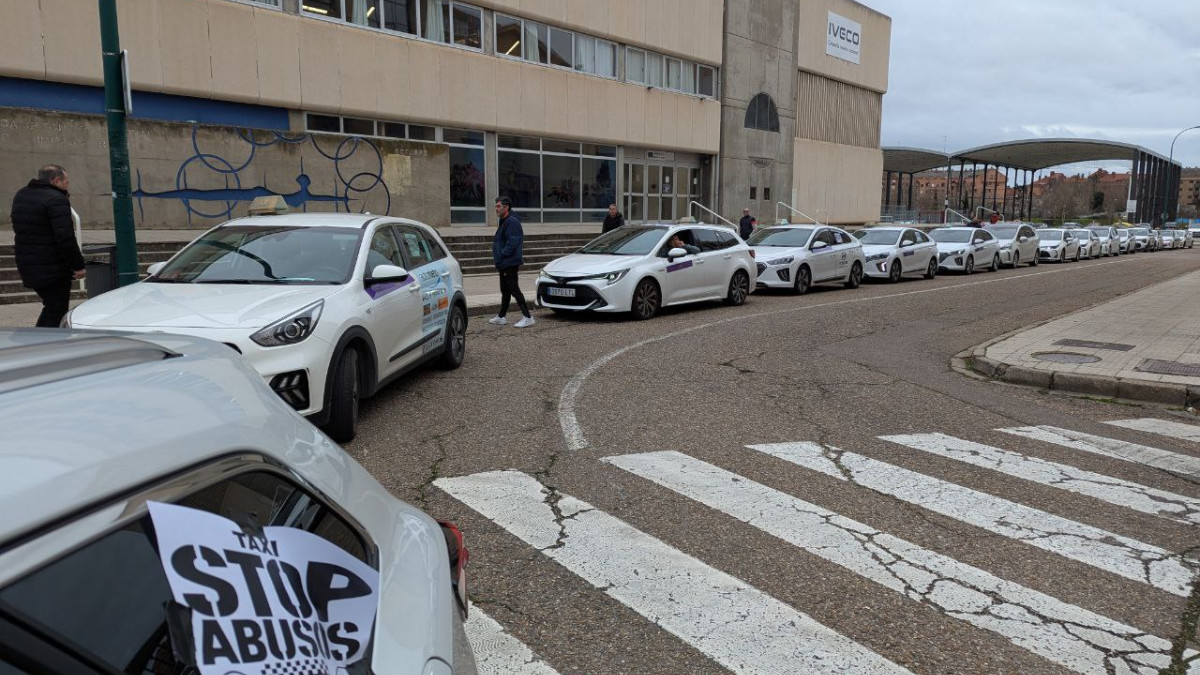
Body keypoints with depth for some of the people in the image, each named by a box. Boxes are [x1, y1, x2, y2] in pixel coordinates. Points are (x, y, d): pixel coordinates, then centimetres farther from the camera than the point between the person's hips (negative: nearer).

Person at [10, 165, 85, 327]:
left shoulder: (20, 196, 14)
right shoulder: (56, 200, -16)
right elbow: (65, 237, -22)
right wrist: (78, 265, -17)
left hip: (27, 267, 9)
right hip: (53, 268, -9)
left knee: (51, 307, 21)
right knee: (57, 314, -2)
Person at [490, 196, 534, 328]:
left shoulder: (512, 222, -16)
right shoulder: (504, 222, 18)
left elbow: (512, 243, -24)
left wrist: (501, 256, -20)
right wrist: (498, 257, 14)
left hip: (510, 264, -11)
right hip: (504, 264, 11)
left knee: (514, 290, -10)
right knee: (505, 291, 17)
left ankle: (528, 317, -9)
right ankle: (501, 317, 27)